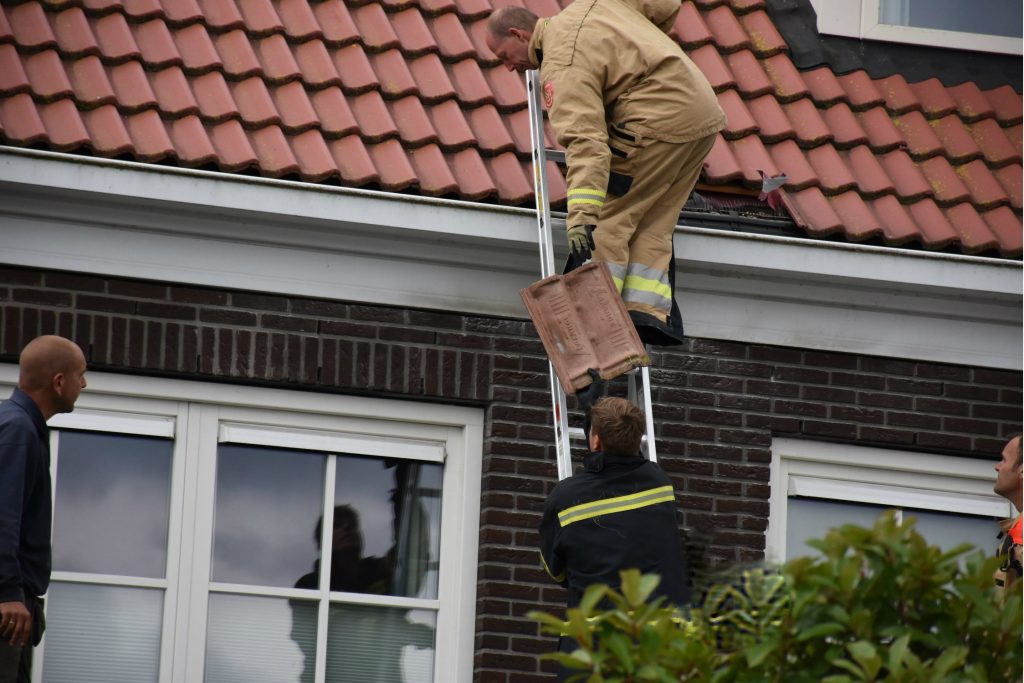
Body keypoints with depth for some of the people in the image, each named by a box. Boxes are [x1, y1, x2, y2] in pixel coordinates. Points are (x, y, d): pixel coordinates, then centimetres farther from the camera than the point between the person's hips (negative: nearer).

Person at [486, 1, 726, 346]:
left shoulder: (562, 69, -13)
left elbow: (585, 141, -27)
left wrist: (581, 216, -36)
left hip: (661, 122, -10)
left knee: (609, 217, -7)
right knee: (653, 224, 11)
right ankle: (647, 311, 2)